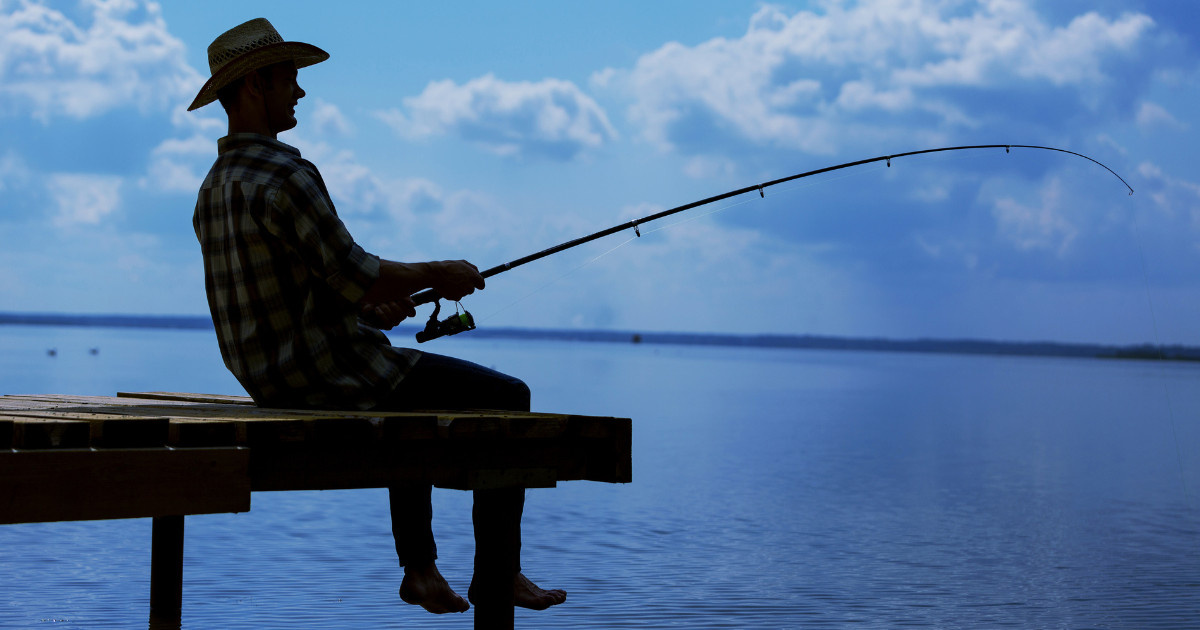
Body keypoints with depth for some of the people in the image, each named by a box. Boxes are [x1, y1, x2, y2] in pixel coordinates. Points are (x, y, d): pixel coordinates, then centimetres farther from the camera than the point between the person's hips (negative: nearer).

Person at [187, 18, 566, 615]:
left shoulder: (213, 190, 11)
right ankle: (498, 573, 12)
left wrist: (366, 304, 15)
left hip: (271, 380, 10)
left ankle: (420, 568, 32)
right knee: (505, 398, 5)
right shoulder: (284, 174, -21)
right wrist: (437, 273, -6)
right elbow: (354, 273, -22)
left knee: (413, 397, 35)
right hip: (330, 375, -10)